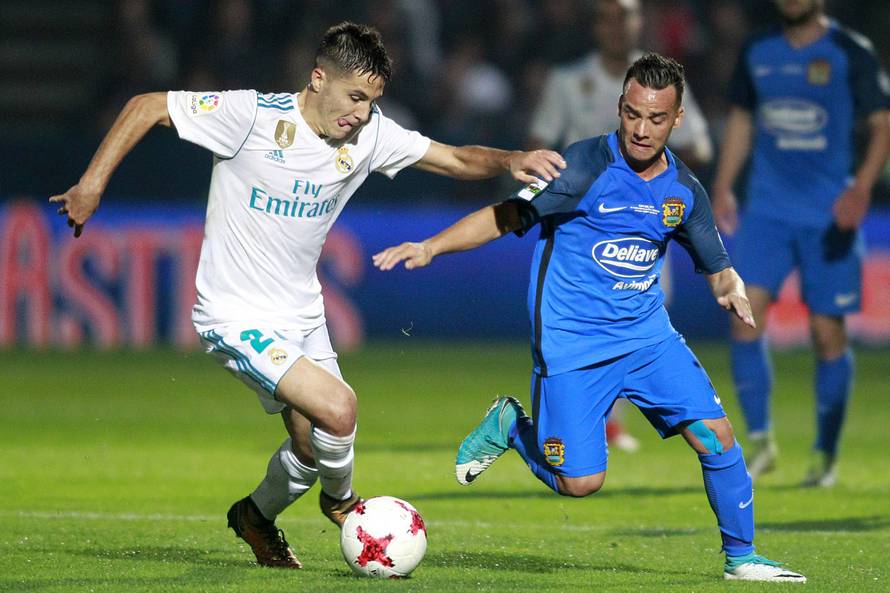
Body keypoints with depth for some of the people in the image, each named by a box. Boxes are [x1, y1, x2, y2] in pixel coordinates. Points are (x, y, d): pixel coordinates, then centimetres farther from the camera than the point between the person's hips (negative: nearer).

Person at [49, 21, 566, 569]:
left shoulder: (370, 134, -4)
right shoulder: (253, 116, -20)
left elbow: (458, 159, 2)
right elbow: (147, 107, -12)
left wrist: (508, 160, -19)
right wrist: (93, 184, -18)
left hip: (302, 316, 7)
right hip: (238, 318, -7)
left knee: (313, 448, 11)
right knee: (337, 407, -23)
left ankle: (258, 517, 43)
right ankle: (340, 498, 10)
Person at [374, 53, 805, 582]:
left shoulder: (684, 191, 4)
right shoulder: (586, 165, -13)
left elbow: (718, 267, 16)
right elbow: (508, 216, -10)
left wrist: (732, 289, -7)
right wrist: (430, 248, -21)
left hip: (648, 335, 5)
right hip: (572, 344, -5)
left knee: (716, 436, -8)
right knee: (580, 482, -8)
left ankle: (741, 557, 11)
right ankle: (510, 425, 21)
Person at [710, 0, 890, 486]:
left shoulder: (851, 53, -2)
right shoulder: (757, 53, 10)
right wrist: (722, 189, 14)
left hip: (829, 214, -3)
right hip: (768, 207, 3)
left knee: (828, 331, 0)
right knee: (747, 310, -14)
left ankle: (825, 455, 13)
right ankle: (759, 438, -3)